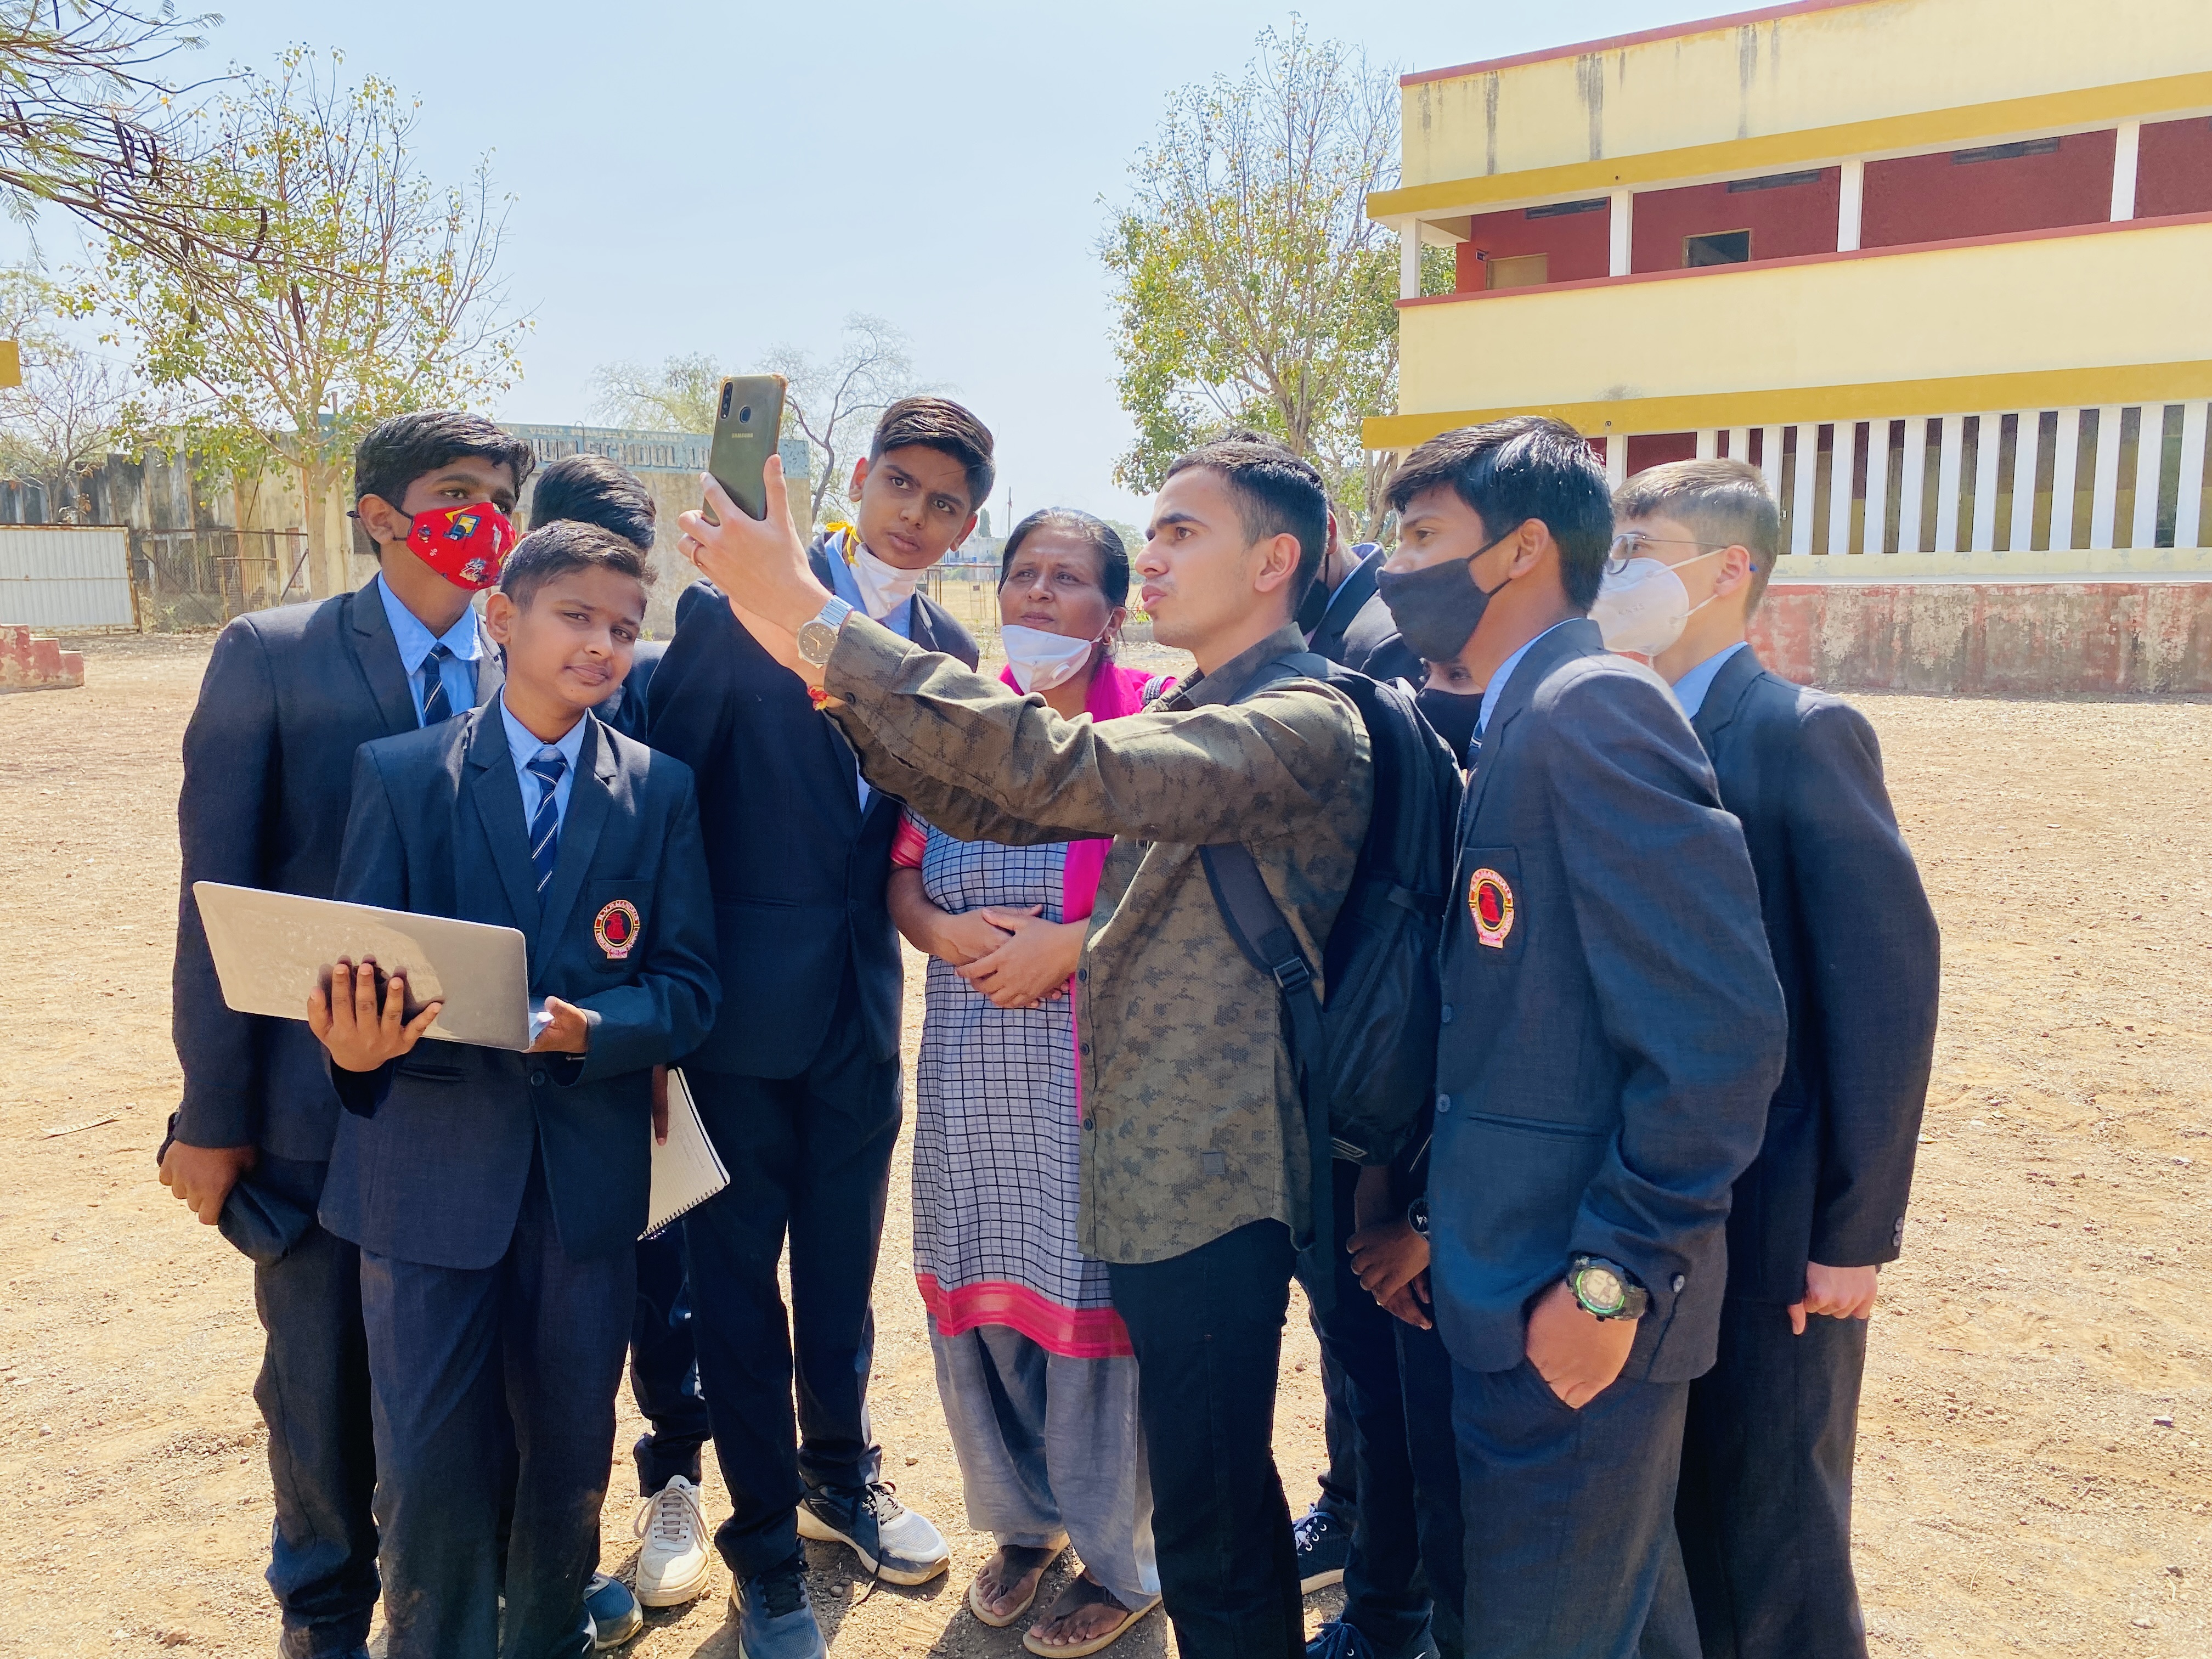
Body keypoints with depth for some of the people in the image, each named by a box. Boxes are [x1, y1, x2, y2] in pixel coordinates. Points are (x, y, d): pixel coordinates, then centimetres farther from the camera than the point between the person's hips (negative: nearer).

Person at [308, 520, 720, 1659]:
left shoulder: (660, 789, 2)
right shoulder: (399, 774, -1)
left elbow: (688, 986, -2)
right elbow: (359, 968, -5)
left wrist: (592, 1028, -22)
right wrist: (357, 1043, -27)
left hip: (590, 1169, 2)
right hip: (431, 1167, -1)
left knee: (573, 1450, 15)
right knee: (429, 1465, 6)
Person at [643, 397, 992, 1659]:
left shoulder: (952, 654, 3)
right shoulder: (739, 607, -11)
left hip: (866, 1004, 4)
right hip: (742, 1003, -4)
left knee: (843, 1259, 20)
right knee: (737, 1273, 9)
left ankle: (840, 1472, 43)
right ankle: (765, 1538, 28)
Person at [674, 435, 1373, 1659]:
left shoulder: (1303, 724, -17)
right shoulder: (1188, 721, 13)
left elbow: (1064, 771, -31)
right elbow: (992, 803, 8)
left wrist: (818, 618, -30)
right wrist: (827, 674, -6)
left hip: (1212, 1179, -9)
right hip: (1153, 1167, 9)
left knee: (1210, 1533, 3)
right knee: (1223, 1503, 23)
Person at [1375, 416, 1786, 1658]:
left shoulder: (1595, 708, -18)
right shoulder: (1524, 721, 11)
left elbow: (1722, 1030, -24)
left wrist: (1614, 1277, -20)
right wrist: (1447, 1221, 13)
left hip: (1575, 1310, -9)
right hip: (1524, 1277, 9)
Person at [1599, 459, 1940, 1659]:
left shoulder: (1803, 734, -13)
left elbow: (1890, 975, -15)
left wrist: (1858, 1230, -15)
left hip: (1770, 1217, -6)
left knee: (1769, 1527, 9)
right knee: (1668, 1505, 20)